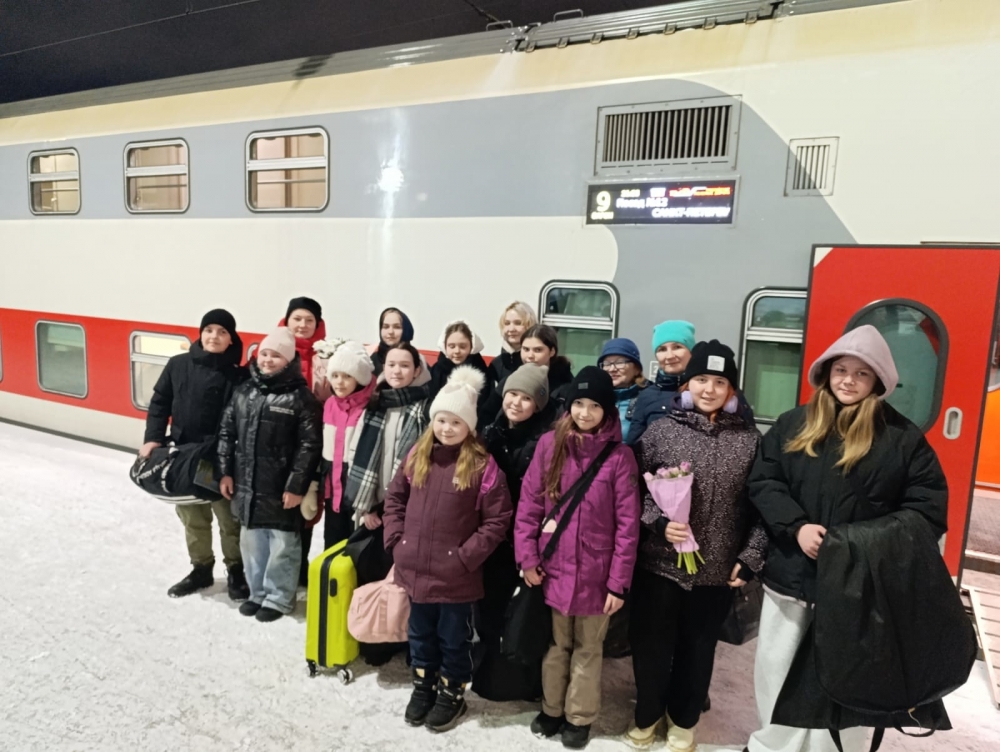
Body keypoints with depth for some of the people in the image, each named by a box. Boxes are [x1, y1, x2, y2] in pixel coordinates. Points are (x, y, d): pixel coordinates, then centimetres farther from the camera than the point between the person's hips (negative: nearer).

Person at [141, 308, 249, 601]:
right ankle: (201, 569, 34)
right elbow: (160, 402, 8)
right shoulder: (178, 365, 2)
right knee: (192, 518, 17)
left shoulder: (236, 376, -9)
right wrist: (153, 438, -2)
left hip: (219, 459, -4)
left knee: (229, 519, 6)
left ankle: (236, 572, 25)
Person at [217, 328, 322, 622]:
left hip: (281, 488, -6)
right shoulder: (243, 391, 6)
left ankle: (279, 598, 24)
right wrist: (225, 471, 7)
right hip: (246, 484, 6)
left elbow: (310, 444, -15)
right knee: (251, 542, 18)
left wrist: (297, 485, -16)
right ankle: (258, 592, 35)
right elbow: (226, 433, 12)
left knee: (282, 544, 7)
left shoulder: (301, 397, -12)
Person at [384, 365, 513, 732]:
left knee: (453, 637, 15)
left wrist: (466, 555, -15)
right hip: (415, 566, 5)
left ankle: (452, 692, 37)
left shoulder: (483, 465, -14)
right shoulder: (417, 455, 1)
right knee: (420, 633, 23)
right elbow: (395, 498, 11)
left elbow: (497, 520, -13)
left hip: (456, 574, -4)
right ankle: (423, 685, 44)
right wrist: (396, 539, 1)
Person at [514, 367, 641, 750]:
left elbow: (627, 525, -8)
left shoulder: (620, 456, -10)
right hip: (552, 567, 2)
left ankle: (579, 717, 35)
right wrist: (528, 558, -4)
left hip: (595, 573, -2)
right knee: (556, 644, 19)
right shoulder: (549, 444, -4)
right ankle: (552, 709, 40)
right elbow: (529, 505, -1)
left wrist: (619, 582, -9)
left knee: (588, 649, 15)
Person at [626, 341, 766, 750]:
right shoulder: (660, 430, -4)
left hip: (718, 569, 1)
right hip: (659, 563, -1)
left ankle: (683, 719, 41)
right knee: (651, 644, 12)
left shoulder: (749, 439, 0)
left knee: (698, 648, 17)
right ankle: (647, 713, 38)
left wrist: (751, 557, -3)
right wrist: (658, 522, -17)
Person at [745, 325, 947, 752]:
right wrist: (796, 526, -15)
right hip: (790, 574, 3)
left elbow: (927, 507, -6)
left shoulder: (903, 437, -3)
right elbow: (762, 482, 0)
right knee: (775, 672, 16)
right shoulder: (793, 425, 4)